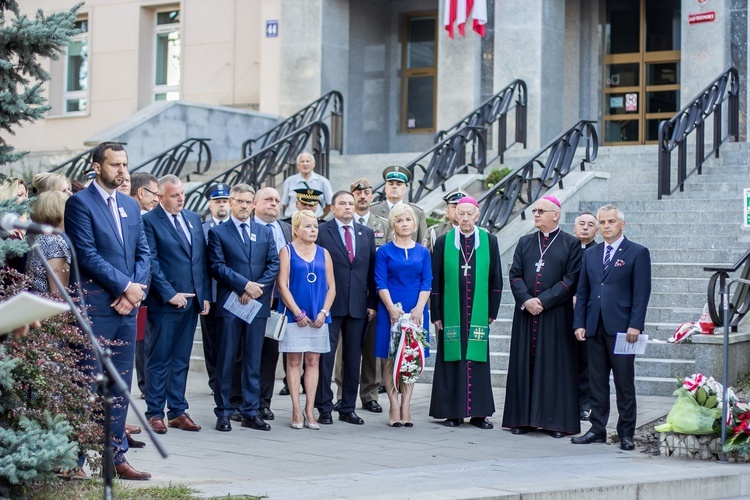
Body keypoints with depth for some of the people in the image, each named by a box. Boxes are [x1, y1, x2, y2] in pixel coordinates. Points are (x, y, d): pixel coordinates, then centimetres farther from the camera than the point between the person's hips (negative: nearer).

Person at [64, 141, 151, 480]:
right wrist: (127, 286, -13)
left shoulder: (131, 206, 16)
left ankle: (115, 456, 13)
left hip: (127, 305, 7)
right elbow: (87, 254, -13)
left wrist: (136, 291, -4)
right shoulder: (80, 203, -5)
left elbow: (144, 253, 13)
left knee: (121, 385, 8)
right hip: (96, 306, -7)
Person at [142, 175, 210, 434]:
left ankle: (178, 411, 16)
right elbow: (152, 262, -12)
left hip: (192, 301, 6)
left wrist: (205, 295, 8)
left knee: (181, 360, 11)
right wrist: (170, 294, -15)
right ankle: (155, 413, 6)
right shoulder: (149, 221, -7)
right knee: (159, 360, 1)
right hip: (165, 303, -6)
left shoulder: (193, 219, 13)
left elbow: (202, 259, 14)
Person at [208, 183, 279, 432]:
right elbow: (218, 266, -6)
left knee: (253, 360, 6)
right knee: (226, 359, -1)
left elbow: (274, 264, 7)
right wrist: (244, 285, -15)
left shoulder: (265, 232, 14)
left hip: (259, 303, 3)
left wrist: (257, 288, -8)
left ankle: (251, 412, 10)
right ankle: (223, 413, 5)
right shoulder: (218, 232, 4)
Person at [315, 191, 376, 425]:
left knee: (353, 357, 8)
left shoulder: (367, 234, 12)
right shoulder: (321, 232, 0)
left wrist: (372, 302, 4)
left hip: (358, 306, 4)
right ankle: (324, 408, 4)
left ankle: (348, 408, 15)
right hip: (329, 303, -4)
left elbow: (372, 270, 11)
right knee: (326, 356, -2)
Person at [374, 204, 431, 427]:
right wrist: (392, 308, -15)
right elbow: (381, 283, -3)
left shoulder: (423, 252, 10)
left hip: (416, 311, 2)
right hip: (390, 311, -2)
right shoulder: (384, 251, 3)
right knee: (390, 359, -2)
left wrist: (419, 308, -10)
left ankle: (406, 407, 4)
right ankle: (394, 408, 2)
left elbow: (427, 283, 4)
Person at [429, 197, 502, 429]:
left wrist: (492, 311, 2)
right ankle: (453, 412, 6)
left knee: (478, 360, 1)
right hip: (451, 312, 0)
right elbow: (435, 281, 3)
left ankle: (478, 412, 7)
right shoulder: (443, 242, 3)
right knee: (452, 359, 1)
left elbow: (495, 279, 6)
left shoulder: (489, 241, 4)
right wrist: (435, 314, -1)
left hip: (478, 313, 0)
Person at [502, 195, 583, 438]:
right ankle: (523, 418, 9)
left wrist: (543, 300, -13)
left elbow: (571, 279, -6)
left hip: (556, 315, -4)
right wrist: (526, 300, -11)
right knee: (525, 364, 4)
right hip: (526, 313, 4)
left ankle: (557, 421, 3)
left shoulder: (571, 244, 0)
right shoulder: (525, 243, 12)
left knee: (555, 366, -1)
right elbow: (514, 275, 7)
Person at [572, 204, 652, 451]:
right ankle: (597, 429, 14)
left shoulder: (638, 253, 0)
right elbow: (582, 291, 15)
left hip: (621, 327, -5)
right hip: (595, 328, 5)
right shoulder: (590, 254, 15)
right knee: (597, 382, 8)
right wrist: (579, 323, 5)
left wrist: (635, 325, -13)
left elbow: (641, 292, -5)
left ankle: (626, 433, 5)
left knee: (624, 383, 0)